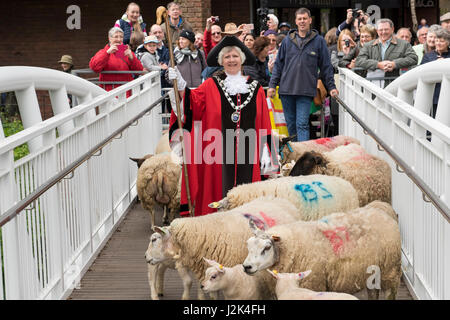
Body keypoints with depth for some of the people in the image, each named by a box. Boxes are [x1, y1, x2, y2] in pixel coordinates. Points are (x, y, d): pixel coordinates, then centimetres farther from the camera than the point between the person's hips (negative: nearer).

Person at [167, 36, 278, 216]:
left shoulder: (255, 88, 10)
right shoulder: (211, 86, 6)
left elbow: (264, 124, 8)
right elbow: (193, 102, -9)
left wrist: (266, 153, 2)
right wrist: (181, 86, -26)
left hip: (247, 152, 2)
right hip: (218, 152, -2)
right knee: (220, 191, -2)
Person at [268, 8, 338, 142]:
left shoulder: (318, 41, 4)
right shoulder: (287, 40, 9)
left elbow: (326, 66, 7)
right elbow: (278, 64, 12)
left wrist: (331, 87, 3)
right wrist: (272, 85, 5)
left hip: (306, 91, -3)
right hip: (286, 90, 3)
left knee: (302, 124, -10)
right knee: (290, 125, 9)